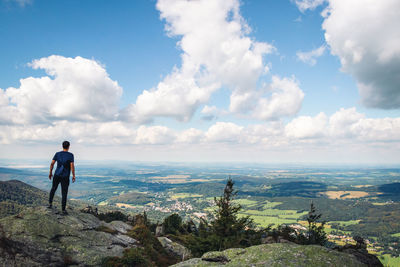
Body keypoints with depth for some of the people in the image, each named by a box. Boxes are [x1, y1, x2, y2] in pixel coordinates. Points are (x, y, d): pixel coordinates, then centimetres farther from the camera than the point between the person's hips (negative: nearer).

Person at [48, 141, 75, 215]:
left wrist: (50, 173, 12)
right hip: (65, 177, -3)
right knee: (64, 193, 1)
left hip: (57, 175, 3)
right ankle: (63, 209, -1)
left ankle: (50, 203, 25)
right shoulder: (70, 155, -10)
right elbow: (72, 166, -16)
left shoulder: (57, 154, 0)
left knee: (53, 188, 27)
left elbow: (52, 163, 0)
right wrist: (73, 176, -8)